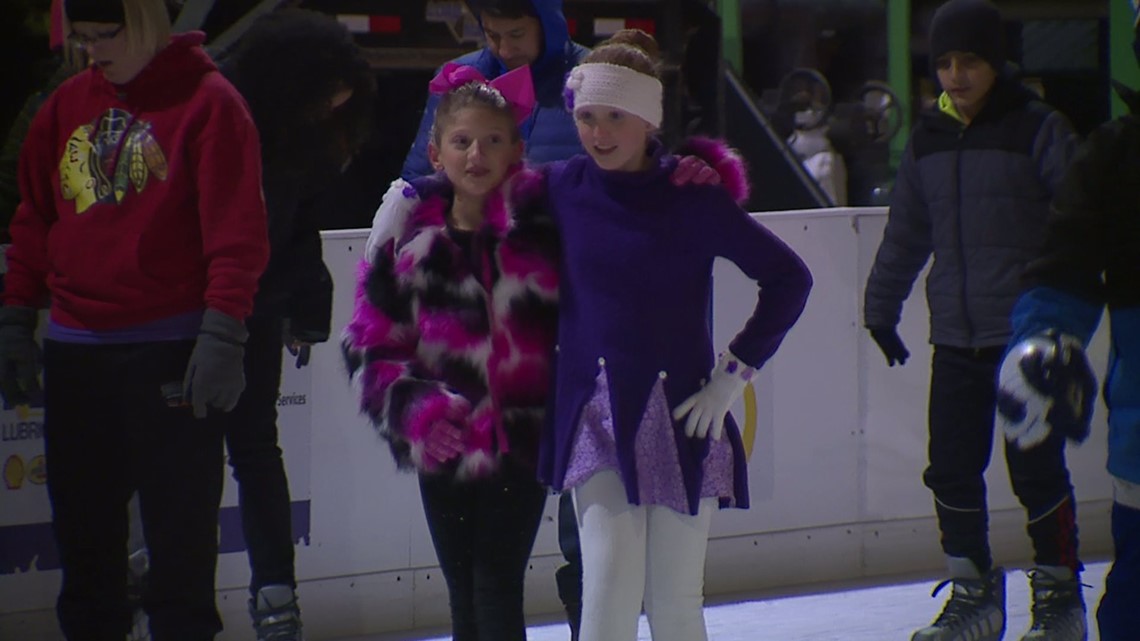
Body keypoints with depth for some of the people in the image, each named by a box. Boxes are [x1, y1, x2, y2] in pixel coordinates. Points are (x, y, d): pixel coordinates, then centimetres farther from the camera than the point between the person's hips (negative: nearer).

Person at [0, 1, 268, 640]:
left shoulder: (208, 102, -5)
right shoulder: (66, 106, 12)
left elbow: (237, 229, -10)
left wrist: (221, 334, -16)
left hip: (169, 349, -5)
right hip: (74, 348, 6)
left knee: (180, 527, -2)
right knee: (83, 522, 10)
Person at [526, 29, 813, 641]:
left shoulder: (693, 198, -5)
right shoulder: (565, 188, 2)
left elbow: (788, 279, 0)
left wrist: (733, 375, -2)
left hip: (679, 416, -1)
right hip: (594, 413, 1)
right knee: (610, 580, -14)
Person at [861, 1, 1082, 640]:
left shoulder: (1039, 131, -5)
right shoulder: (928, 140, 10)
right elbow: (906, 233, 20)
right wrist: (881, 306, 24)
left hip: (1028, 337, -5)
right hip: (956, 340, 5)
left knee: (1035, 466, -4)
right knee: (951, 467, 5)